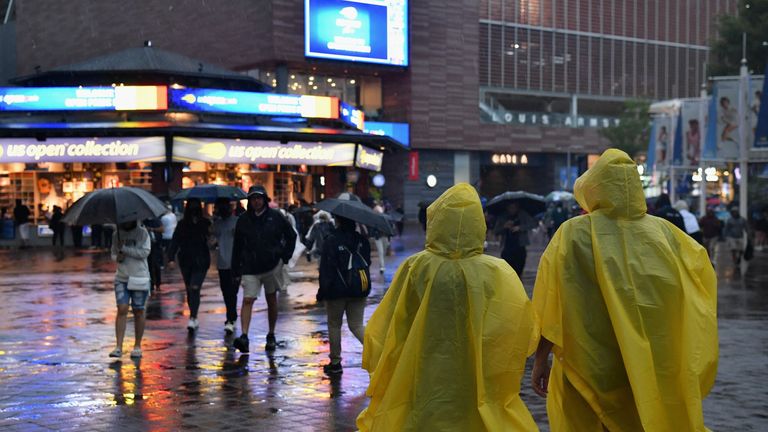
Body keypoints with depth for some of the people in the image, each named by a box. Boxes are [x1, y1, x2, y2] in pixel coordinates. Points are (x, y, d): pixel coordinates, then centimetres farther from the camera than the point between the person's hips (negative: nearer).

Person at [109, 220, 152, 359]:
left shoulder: (142, 233, -4)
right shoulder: (118, 234, 7)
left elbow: (145, 252, -15)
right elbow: (113, 252, 14)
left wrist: (124, 249, -17)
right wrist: (117, 257, -9)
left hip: (139, 278, -2)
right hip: (122, 278, 2)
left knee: (139, 312, 5)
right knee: (122, 310, -7)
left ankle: (137, 346, 16)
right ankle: (118, 347, -7)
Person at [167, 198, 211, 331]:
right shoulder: (182, 224, 3)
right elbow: (175, 241, 1)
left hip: (200, 262, -1)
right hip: (185, 262, 1)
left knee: (194, 289, -4)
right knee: (189, 290, 4)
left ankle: (193, 318, -3)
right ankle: (194, 317, 9)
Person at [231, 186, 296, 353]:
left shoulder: (275, 216, -2)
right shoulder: (243, 220, 2)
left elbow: (291, 236, 9)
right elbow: (238, 245, 7)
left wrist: (285, 256, 1)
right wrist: (236, 269, 3)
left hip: (272, 264, 0)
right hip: (250, 267, 0)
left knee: (271, 300, 12)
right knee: (247, 300, -12)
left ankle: (271, 336, 24)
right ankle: (244, 337, -20)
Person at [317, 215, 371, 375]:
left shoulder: (331, 241, -13)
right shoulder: (362, 240, 3)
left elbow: (326, 268, -14)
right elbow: (367, 262, 12)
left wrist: (322, 291, -8)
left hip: (337, 290, -4)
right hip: (359, 290, 5)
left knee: (334, 325, 11)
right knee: (356, 325, 11)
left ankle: (335, 362, 15)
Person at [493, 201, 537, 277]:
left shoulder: (523, 215, 5)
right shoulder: (502, 218, 10)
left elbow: (533, 224, -7)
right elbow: (495, 231, 4)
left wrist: (520, 228, -18)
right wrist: (504, 227, -15)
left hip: (520, 249, -1)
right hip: (507, 250, 1)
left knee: (518, 272, -4)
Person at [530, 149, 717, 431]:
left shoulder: (573, 234, -10)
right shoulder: (662, 231, -2)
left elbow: (549, 307, -9)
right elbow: (701, 267, 13)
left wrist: (540, 361, -1)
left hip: (590, 372, -3)